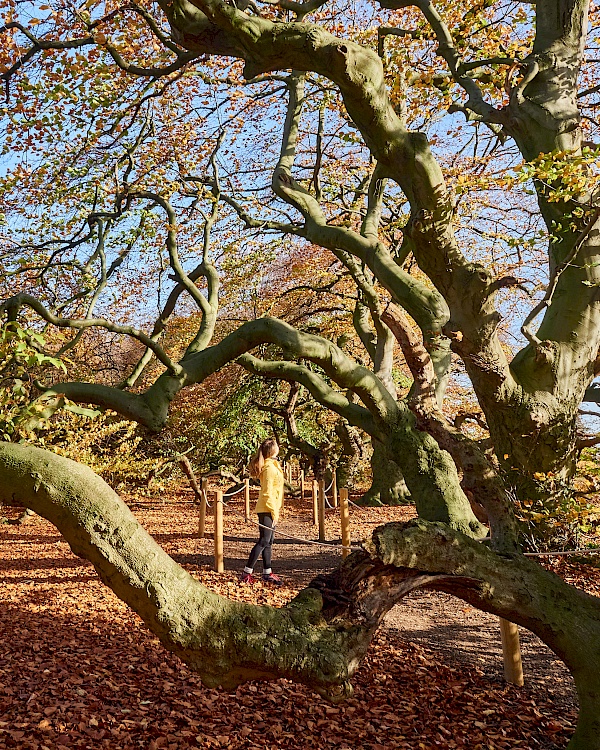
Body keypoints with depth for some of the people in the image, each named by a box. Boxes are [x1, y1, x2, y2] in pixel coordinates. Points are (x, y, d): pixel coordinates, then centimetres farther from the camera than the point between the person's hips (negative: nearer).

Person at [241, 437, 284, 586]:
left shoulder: (273, 465, 13)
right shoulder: (269, 468, -17)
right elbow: (268, 493, -20)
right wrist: (275, 512, -18)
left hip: (270, 509, 10)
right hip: (267, 510, -10)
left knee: (268, 542, 12)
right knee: (264, 541, -6)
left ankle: (267, 573, 18)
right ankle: (247, 573, -1)